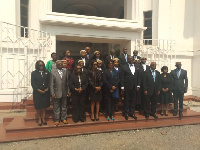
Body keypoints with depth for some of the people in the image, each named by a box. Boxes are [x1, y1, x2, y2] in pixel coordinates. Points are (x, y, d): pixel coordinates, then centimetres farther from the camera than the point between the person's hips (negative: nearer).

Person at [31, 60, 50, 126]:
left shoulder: (46, 72, 8)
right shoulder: (34, 73, 2)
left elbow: (49, 81, 7)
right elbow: (33, 83, -3)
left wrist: (47, 88, -8)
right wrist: (38, 90, -12)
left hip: (45, 92, 2)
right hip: (37, 92, -2)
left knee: (44, 106, 7)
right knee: (38, 106, 4)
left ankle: (43, 118, 18)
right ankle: (39, 119, 17)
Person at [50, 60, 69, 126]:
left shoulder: (65, 72, 7)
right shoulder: (52, 72, -3)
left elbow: (67, 82, 7)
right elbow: (51, 83, -6)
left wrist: (68, 91, 2)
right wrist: (52, 93, -11)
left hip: (64, 93, 3)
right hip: (56, 93, -3)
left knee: (64, 107, 14)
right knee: (56, 108, 8)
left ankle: (63, 118, 28)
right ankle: (56, 120, 22)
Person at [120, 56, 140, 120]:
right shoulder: (124, 67, -2)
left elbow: (138, 77, 11)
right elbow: (122, 77, -5)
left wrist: (138, 85, 5)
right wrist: (122, 86, -10)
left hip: (134, 87, 4)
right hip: (127, 87, -4)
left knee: (133, 101, 11)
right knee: (126, 101, 6)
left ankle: (132, 113, 23)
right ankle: (126, 113, 17)